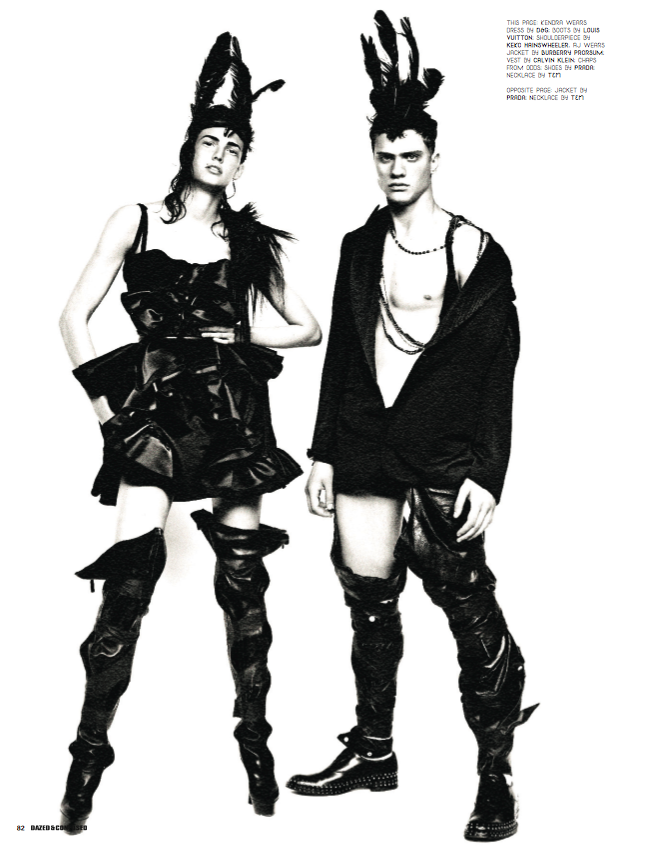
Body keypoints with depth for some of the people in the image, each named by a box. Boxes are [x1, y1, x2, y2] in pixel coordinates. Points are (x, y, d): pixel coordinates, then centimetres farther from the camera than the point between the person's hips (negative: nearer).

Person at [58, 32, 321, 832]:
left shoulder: (249, 238, 11)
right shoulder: (136, 221, 7)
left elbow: (307, 326, 17)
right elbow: (74, 317, 5)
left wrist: (239, 337, 5)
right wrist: (103, 403, -2)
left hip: (233, 411, 2)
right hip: (154, 410, -1)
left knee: (242, 577, 2)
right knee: (132, 572, -11)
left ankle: (255, 743, 15)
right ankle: (89, 752, -1)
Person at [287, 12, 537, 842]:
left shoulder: (475, 250, -2)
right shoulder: (360, 246, 11)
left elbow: (497, 369, -5)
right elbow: (339, 353, 14)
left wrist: (486, 474, -10)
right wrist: (324, 452, 11)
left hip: (444, 459, -4)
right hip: (365, 450, 5)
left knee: (470, 609, -1)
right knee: (369, 603, 11)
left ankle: (495, 774, 13)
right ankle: (372, 750, 27)